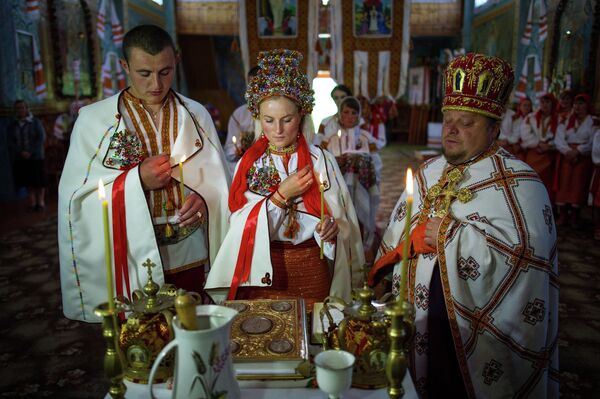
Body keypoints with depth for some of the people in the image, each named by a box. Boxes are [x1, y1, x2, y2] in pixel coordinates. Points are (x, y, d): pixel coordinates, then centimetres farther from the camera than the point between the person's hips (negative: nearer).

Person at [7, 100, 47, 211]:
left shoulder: (35, 122, 0)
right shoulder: (11, 126, 8)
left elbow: (41, 138, -7)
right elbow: (11, 143, 2)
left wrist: (30, 152, -14)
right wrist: (21, 152, -15)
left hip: (36, 157, -2)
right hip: (19, 159, 2)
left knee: (39, 181, -1)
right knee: (28, 181, 3)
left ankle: (41, 202, 8)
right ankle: (32, 203, 6)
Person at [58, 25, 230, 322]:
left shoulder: (196, 114, 4)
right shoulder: (93, 119, -3)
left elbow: (219, 179, 5)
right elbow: (76, 197, -5)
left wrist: (205, 199, -16)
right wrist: (135, 180, -18)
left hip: (190, 259, 2)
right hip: (129, 263, -1)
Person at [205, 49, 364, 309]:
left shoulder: (321, 161, -5)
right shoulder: (248, 164, -2)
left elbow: (342, 219, -4)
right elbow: (243, 227, -8)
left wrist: (332, 226, -25)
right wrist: (281, 195, -18)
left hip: (311, 270, 0)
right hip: (261, 270, 1)